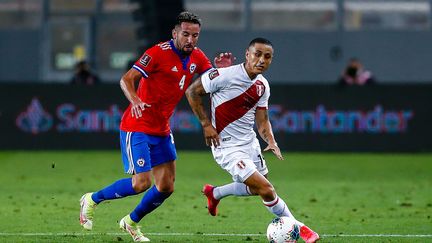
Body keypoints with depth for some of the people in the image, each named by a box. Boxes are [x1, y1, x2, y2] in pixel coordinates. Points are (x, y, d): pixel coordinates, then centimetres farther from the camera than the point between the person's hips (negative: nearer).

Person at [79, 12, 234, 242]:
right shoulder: (159, 53, -18)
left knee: (166, 186, 5)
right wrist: (134, 100, -41)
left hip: (162, 131, 7)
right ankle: (92, 200, 9)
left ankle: (131, 223, 26)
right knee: (141, 183, -13)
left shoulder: (197, 57, 3)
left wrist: (223, 70, -17)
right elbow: (127, 79, -21)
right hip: (137, 127, -7)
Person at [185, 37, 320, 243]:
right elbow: (192, 92, -11)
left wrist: (271, 141, -9)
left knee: (256, 188, 22)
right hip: (227, 146, -8)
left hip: (250, 142, 8)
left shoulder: (262, 85, 2)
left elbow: (262, 120, 10)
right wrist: (206, 125, -16)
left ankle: (214, 193, 46)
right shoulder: (227, 75, -20)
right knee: (266, 189, -13)